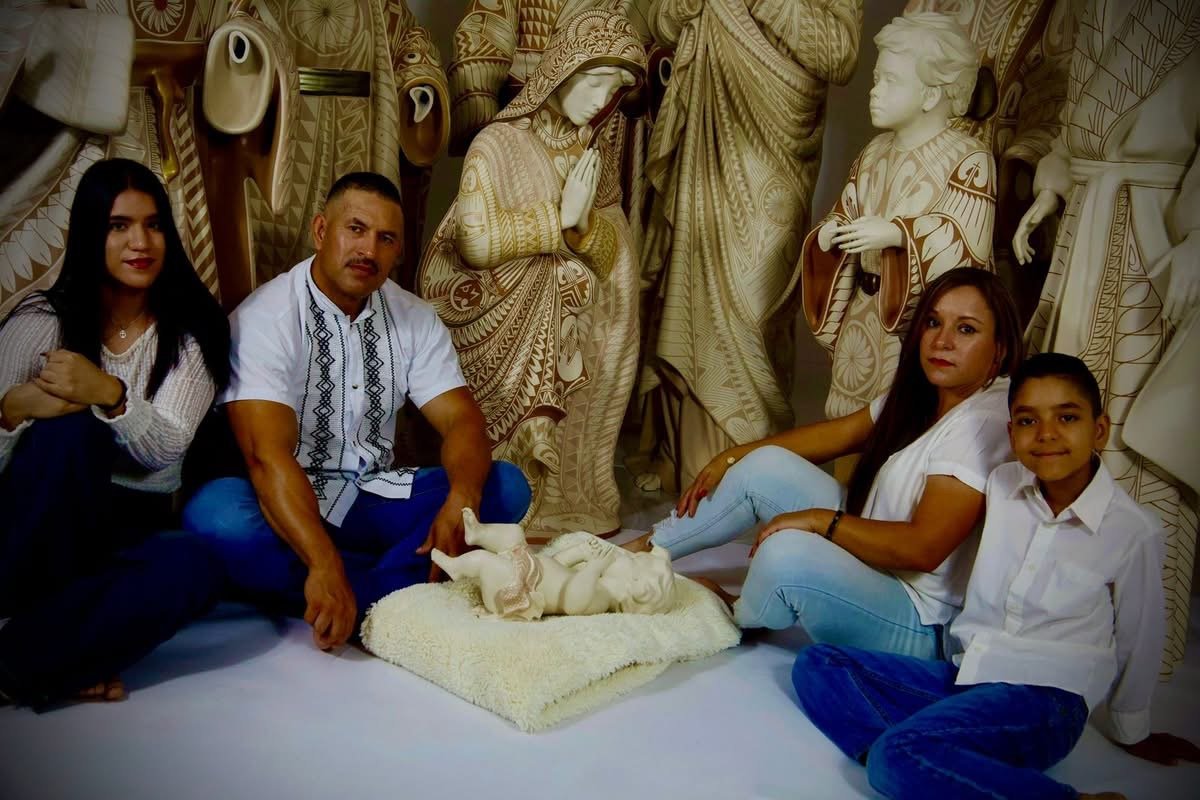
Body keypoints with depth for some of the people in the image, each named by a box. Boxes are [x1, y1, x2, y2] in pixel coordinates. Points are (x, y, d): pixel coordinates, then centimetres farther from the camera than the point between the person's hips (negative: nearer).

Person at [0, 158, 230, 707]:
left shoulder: (193, 330, -2)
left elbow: (166, 449, -15)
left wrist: (110, 395, -34)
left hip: (132, 527, 1)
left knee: (194, 567, -33)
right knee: (70, 428, -32)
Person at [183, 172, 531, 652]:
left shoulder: (414, 319, 3)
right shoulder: (265, 317, -14)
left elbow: (462, 420, -5)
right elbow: (268, 455, -26)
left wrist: (462, 502, -29)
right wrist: (324, 565, -41)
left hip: (375, 499, 4)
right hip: (288, 506, -4)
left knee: (505, 486, -15)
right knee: (215, 514, -37)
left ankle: (363, 596, -26)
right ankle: (406, 586, -24)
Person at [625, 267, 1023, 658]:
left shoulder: (983, 423, -22)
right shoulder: (919, 395, 6)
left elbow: (923, 548, -28)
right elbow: (838, 433, 11)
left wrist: (818, 520, -22)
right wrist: (731, 459, 5)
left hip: (917, 626, -9)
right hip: (868, 562, 9)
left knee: (788, 551, -34)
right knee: (764, 466, -1)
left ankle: (736, 620, 2)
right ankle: (645, 550, 13)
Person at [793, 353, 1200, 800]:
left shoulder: (1136, 531, -8)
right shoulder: (1002, 485, 2)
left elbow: (1138, 641, 7)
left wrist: (1132, 733, 19)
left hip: (1044, 696, -6)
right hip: (964, 674, 7)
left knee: (897, 757, -31)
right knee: (815, 665, -10)